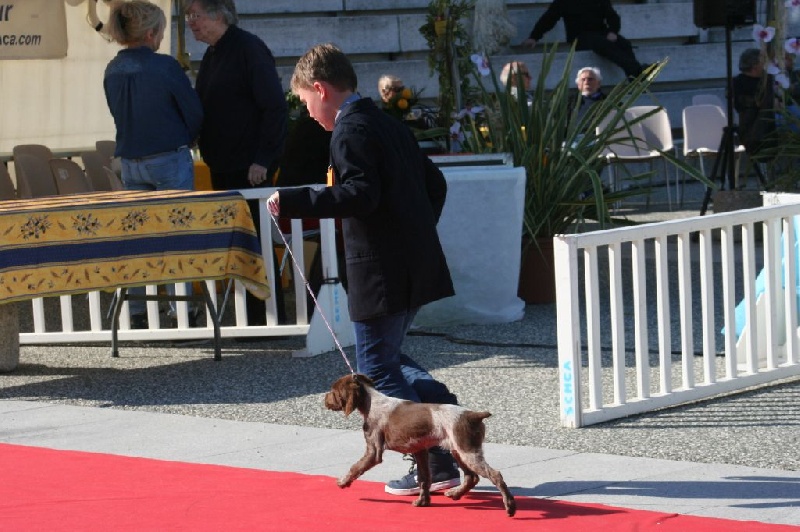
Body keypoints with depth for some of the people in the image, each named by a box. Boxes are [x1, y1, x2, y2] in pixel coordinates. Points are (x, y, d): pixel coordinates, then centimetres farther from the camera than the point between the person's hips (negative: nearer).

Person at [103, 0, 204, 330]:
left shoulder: (112, 71, 2)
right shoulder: (165, 67, -15)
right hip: (169, 160, -5)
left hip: (130, 162, 5)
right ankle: (180, 308, 4)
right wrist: (184, 142, 11)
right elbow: (194, 113, -8)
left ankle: (137, 311, 11)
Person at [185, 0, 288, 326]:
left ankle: (270, 319, -1)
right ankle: (254, 317, 13)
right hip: (223, 168, 8)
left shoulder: (248, 49, -12)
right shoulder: (211, 57, 14)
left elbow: (275, 108, -16)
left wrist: (262, 160, -19)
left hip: (250, 168, -8)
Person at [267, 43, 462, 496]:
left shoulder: (350, 131, -12)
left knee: (378, 369, -1)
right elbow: (435, 183, 20)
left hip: (382, 272, -9)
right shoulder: (390, 124, 16)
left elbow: (360, 195, -25)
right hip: (417, 266, 9)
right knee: (388, 357, 22)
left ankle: (436, 465, -2)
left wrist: (293, 202, -21)